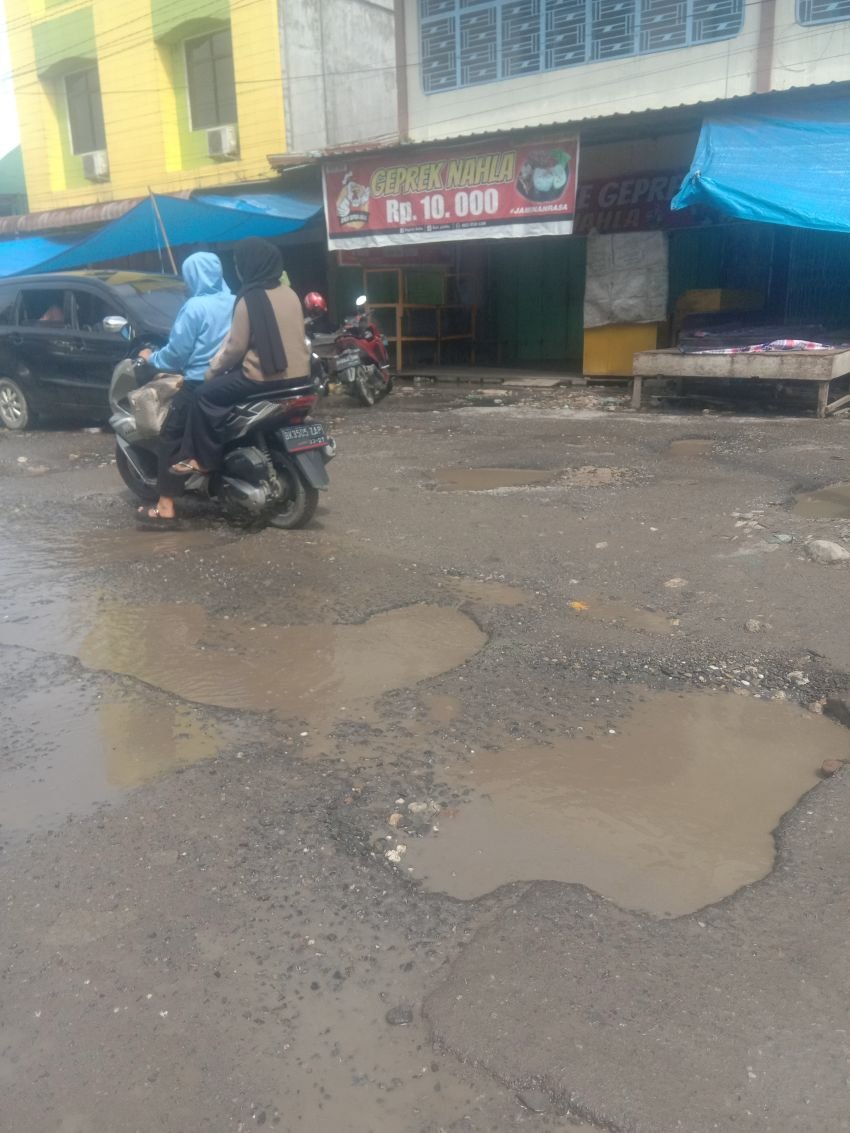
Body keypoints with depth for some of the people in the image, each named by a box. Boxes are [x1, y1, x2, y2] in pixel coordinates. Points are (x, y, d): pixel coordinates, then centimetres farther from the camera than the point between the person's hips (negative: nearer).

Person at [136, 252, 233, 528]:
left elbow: (177, 350, -10)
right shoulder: (234, 303, 7)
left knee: (171, 438, 0)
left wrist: (153, 359, 8)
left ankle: (165, 507, -4)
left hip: (200, 384, -7)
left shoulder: (195, 307, -12)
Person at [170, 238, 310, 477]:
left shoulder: (250, 299, -12)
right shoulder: (290, 294, 10)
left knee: (206, 396, 4)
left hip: (265, 377, -8)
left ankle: (202, 460, 4)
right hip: (299, 375, 8)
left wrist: (212, 371, 3)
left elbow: (235, 347, -12)